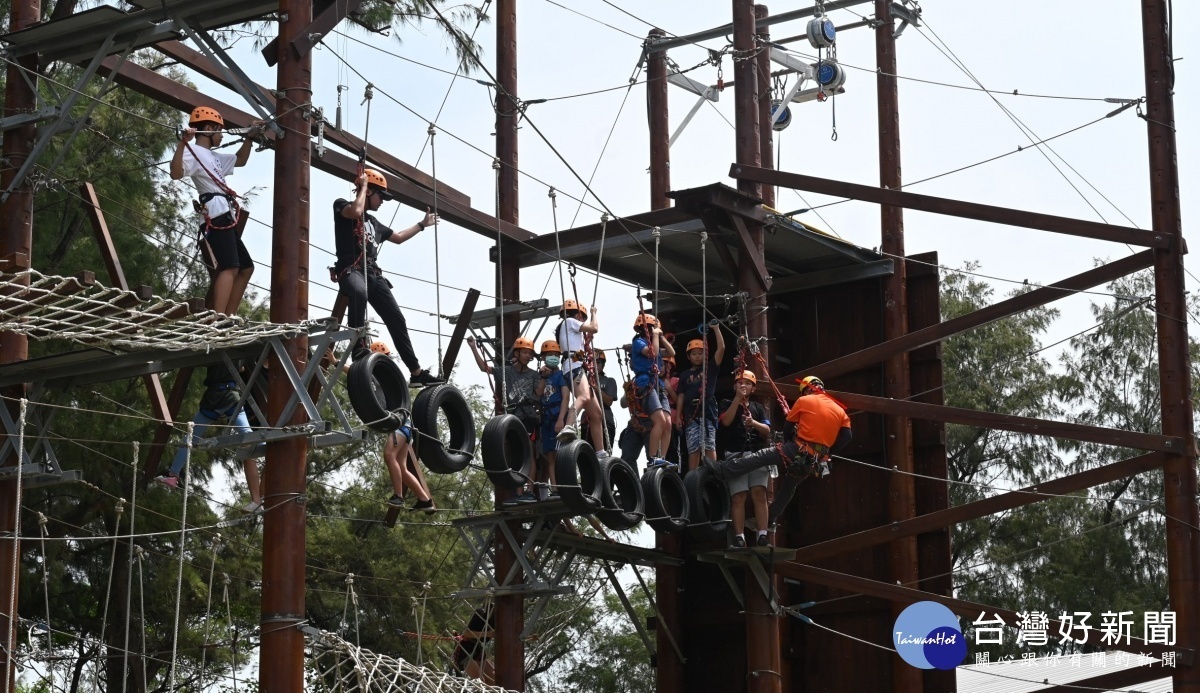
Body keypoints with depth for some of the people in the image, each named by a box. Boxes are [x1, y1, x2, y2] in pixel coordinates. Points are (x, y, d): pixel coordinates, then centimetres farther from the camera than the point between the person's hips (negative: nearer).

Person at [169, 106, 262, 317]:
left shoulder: (213, 156, 26)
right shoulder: (195, 152, -4)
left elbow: (240, 160, 43)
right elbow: (176, 174, -24)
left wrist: (250, 138, 34)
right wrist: (183, 143, -34)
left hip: (225, 218, 11)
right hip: (216, 216, -11)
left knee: (246, 268, 17)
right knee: (229, 268, -24)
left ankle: (228, 316, 15)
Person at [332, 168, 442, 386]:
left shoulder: (373, 222, 28)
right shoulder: (341, 205, 6)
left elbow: (398, 237, 41)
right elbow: (356, 211, -18)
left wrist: (422, 225, 46)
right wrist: (363, 186, -3)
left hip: (373, 274, 8)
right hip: (350, 270, -8)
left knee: (396, 320, 3)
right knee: (360, 293, -43)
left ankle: (416, 372, 6)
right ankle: (359, 347, -39)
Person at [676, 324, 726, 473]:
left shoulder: (710, 368, 12)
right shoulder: (685, 375, 18)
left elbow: (721, 348, 2)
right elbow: (681, 396, 15)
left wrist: (716, 328, 0)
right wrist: (678, 416, 6)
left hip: (708, 412, -2)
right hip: (690, 414, 2)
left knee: (709, 446, -10)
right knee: (693, 449, -1)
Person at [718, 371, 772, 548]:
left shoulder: (759, 408, 22)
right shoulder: (727, 404, 15)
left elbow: (767, 431, 9)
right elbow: (726, 421, -6)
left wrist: (754, 423, -11)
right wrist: (737, 397, -6)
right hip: (735, 455, -2)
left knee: (759, 494, -12)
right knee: (738, 497, -10)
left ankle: (762, 535, -19)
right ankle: (739, 537, -14)